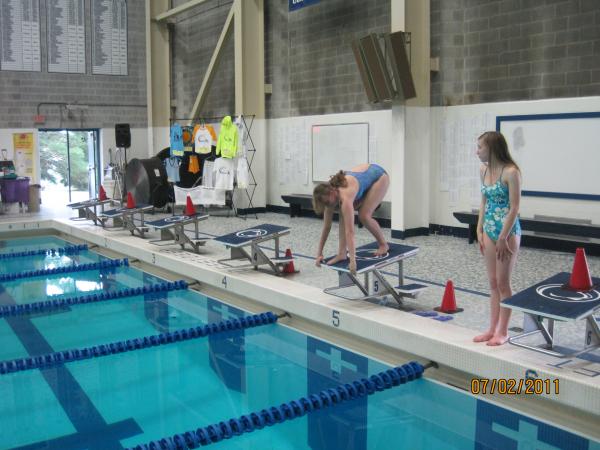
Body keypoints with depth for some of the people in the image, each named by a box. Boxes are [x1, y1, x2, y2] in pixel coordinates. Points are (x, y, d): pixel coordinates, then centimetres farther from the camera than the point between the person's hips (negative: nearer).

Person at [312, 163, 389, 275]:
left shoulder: (345, 196, -38)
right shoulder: (330, 193, -17)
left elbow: (350, 231, -43)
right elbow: (326, 227, -10)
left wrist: (352, 261, -46)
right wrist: (319, 253, -10)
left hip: (379, 176, -7)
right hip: (365, 176, 7)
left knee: (364, 216, -17)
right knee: (344, 215, -10)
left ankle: (383, 244, 8)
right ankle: (342, 253, -9)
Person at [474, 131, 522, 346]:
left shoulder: (511, 172, -17)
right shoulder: (483, 170, 5)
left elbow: (514, 208, -17)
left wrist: (503, 238, -16)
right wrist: (480, 230, 8)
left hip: (508, 231, -7)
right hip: (490, 230, 7)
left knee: (503, 283, 2)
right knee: (493, 282, 12)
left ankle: (503, 331, 14)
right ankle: (492, 329, 21)